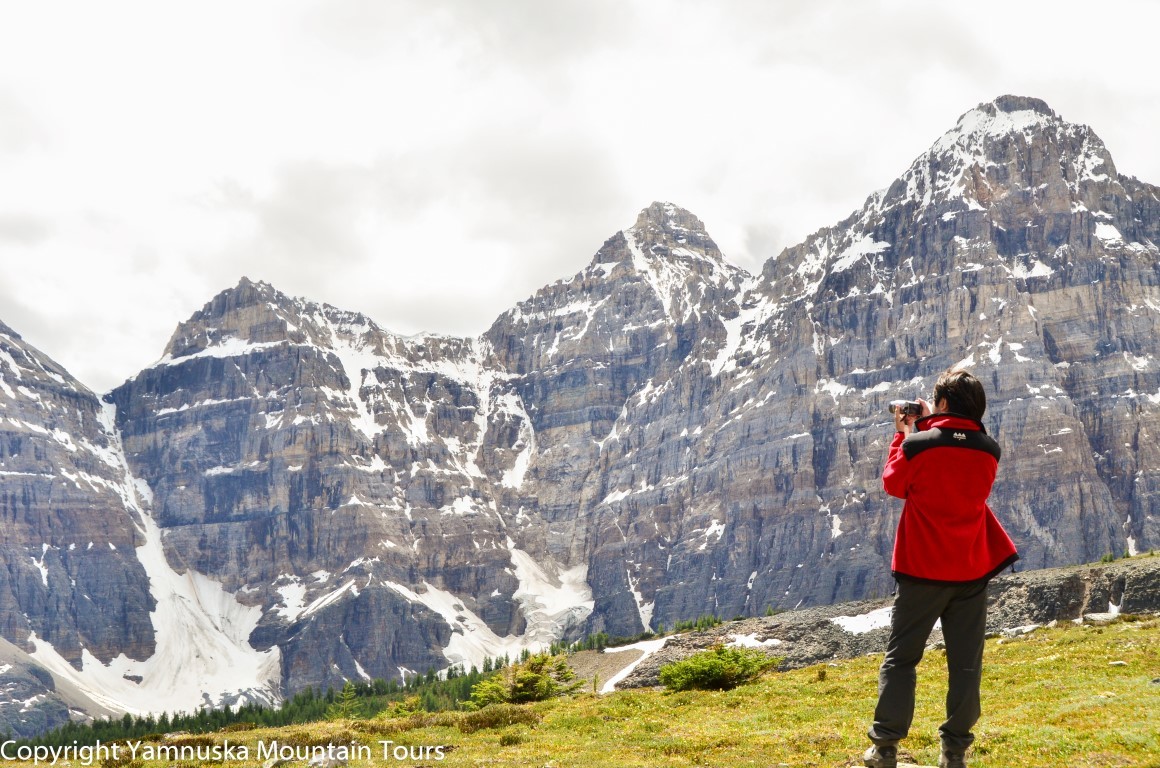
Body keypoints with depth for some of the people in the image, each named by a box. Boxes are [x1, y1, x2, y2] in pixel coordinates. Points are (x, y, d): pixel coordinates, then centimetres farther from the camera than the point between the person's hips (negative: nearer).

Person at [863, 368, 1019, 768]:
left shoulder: (918, 445, -14)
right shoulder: (988, 451, -2)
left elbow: (894, 484, 2)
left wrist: (905, 434, 11)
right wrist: (929, 426, 14)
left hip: (922, 569, -3)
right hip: (972, 572, 3)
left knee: (900, 657, 7)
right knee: (965, 662, 9)